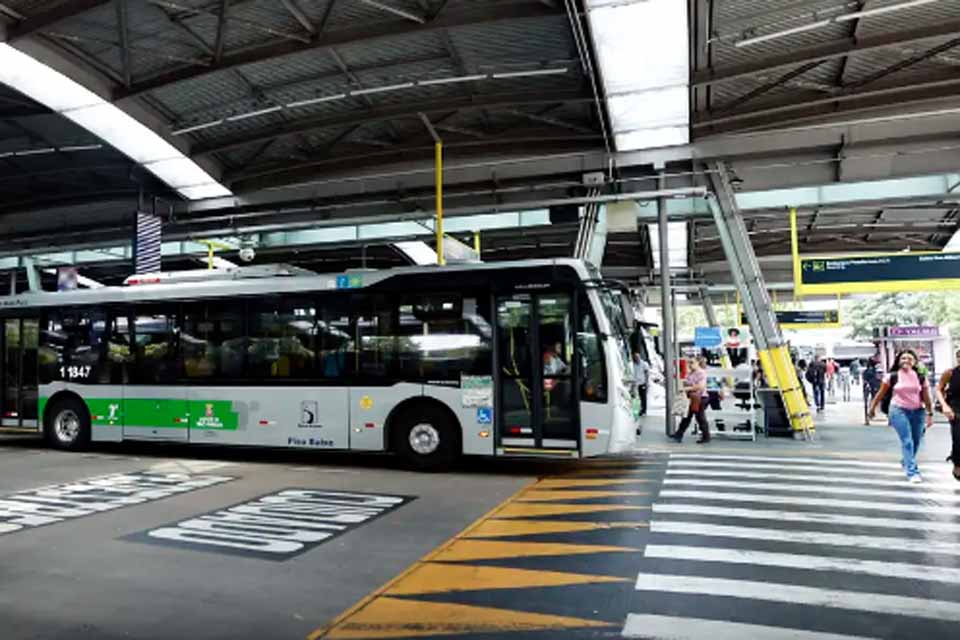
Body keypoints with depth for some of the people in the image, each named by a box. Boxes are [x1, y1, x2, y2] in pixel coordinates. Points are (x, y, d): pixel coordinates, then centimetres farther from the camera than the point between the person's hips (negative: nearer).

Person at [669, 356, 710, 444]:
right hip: (691, 398, 9)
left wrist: (688, 388, -25)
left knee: (700, 418, 1)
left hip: (699, 399, -9)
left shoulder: (701, 373, -15)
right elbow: (686, 383, 26)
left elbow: (701, 386, -26)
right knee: (686, 417, 11)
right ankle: (679, 435, 14)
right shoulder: (690, 373, 13)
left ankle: (706, 437, 15)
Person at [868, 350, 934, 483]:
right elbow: (881, 394, 3)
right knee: (907, 441, -11)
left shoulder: (921, 378, 3)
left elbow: (926, 398, 7)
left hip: (917, 412, 4)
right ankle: (912, 472, -9)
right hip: (899, 411, -4)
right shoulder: (892, 377, -4)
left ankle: (906, 463, 38)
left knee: (916, 441, 12)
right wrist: (872, 409, 6)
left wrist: (930, 414, 4)